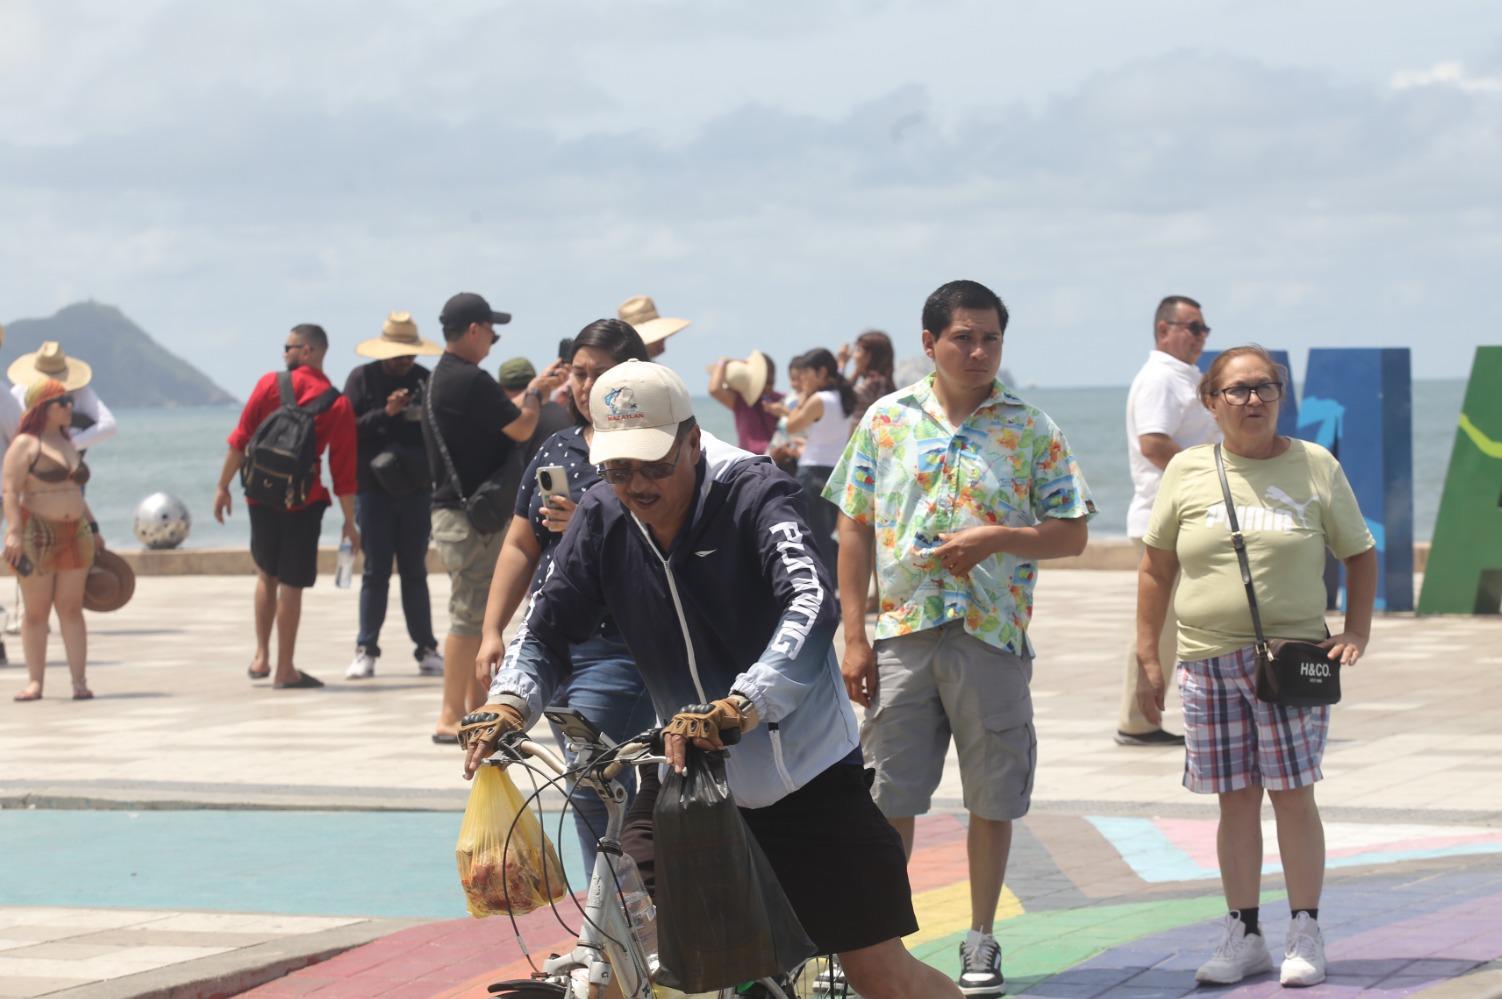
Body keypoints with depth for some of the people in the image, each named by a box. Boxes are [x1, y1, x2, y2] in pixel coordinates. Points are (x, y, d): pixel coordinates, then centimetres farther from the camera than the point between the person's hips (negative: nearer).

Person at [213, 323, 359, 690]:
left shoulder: (270, 384, -1)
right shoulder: (338, 405, -3)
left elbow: (241, 439, -2)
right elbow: (344, 469, -3)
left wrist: (223, 485, 6)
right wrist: (349, 522, 4)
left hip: (261, 496, 2)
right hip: (304, 501, -2)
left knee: (267, 574, 20)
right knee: (291, 585, 2)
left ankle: (261, 657, 18)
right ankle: (285, 671, 5)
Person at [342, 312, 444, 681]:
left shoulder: (424, 380, 7)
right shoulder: (362, 379, 0)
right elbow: (348, 429, -8)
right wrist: (385, 413, -19)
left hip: (416, 490, 2)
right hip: (374, 488, -2)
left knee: (415, 571, 7)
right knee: (376, 572, 0)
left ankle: (426, 650, 9)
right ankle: (366, 651, 5)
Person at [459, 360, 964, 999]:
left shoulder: (753, 493, -19)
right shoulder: (603, 520, -4)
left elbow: (812, 605, -34)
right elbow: (547, 629, 0)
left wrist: (740, 706, -50)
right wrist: (509, 703, -23)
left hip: (805, 775, -4)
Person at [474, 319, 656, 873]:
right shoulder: (556, 450, 15)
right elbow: (520, 548, 17)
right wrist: (492, 631, 11)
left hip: (620, 647, -7)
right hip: (553, 642, 7)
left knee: (592, 790, -13)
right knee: (593, 789, 10)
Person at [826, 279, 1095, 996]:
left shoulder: (1030, 430, 3)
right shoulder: (886, 420, 6)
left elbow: (1071, 534, 3)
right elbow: (856, 531, 7)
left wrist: (996, 538, -14)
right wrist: (854, 636, 1)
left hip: (993, 636, -1)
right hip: (903, 632, 1)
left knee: (993, 798, 5)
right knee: (888, 796, 3)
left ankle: (980, 941, 17)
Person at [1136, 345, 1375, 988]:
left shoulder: (1314, 467, 4)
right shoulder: (1188, 471, 6)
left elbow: (1360, 554, 13)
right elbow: (1156, 567, 11)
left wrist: (1356, 631, 1)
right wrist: (1148, 656, 7)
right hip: (1208, 662, 1)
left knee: (1292, 793, -3)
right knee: (1236, 799, 4)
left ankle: (1305, 934, 6)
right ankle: (1243, 935, 12)